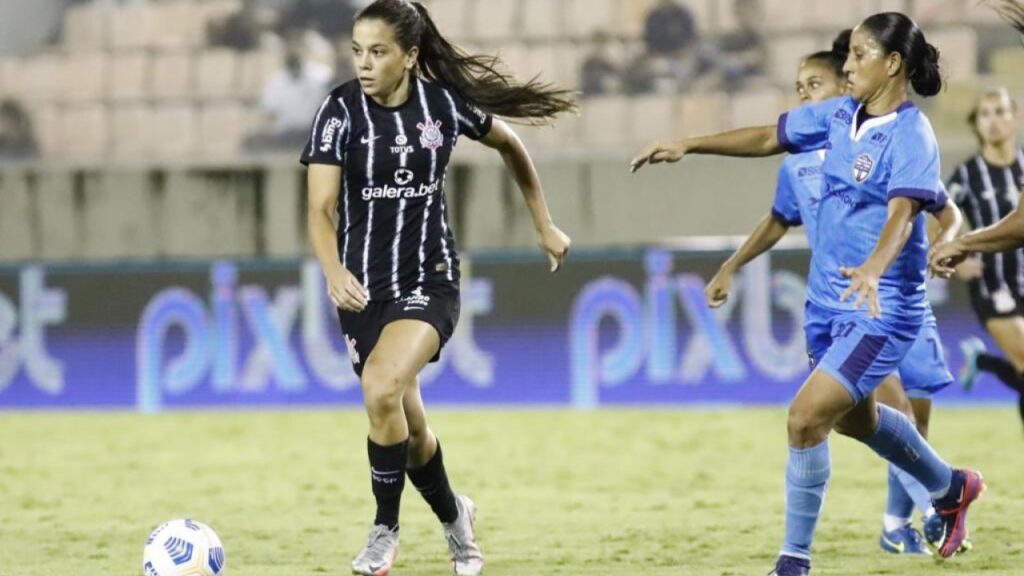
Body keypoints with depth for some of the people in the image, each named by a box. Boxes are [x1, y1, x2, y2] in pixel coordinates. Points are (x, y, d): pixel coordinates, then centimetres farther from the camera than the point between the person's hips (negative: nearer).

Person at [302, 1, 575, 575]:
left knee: (383, 389, -27)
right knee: (408, 424, 11)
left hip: (431, 280, -2)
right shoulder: (342, 112, -10)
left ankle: (386, 529, -9)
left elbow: (511, 145, 13)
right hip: (365, 286, 2)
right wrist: (334, 272, -34)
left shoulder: (445, 102, -7)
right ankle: (454, 517, 40)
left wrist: (546, 227, 16)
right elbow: (321, 209, -15)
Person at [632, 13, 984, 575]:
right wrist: (688, 146, 9)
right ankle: (951, 487, 52)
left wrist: (874, 268, -52)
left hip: (880, 309, -9)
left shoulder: (911, 136, -20)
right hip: (828, 298, 9)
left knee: (807, 417, -17)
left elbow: (901, 214, -34)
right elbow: (768, 138, 15)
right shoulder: (841, 115, 3)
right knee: (853, 417, 27)